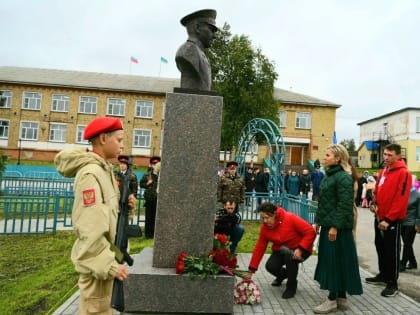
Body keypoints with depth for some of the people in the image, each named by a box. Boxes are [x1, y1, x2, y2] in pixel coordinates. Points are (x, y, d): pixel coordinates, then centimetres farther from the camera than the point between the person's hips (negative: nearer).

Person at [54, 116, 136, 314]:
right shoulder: (90, 173, -21)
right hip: (97, 262, -10)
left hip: (104, 258, 10)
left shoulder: (104, 170, 9)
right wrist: (109, 265, -24)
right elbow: (90, 229, -26)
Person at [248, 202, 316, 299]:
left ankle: (292, 285, -12)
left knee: (289, 253, -36)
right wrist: (251, 269, -9)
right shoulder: (265, 227, -11)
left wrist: (300, 249, -33)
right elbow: (259, 248, -8)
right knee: (270, 266, -22)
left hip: (300, 250, -4)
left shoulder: (290, 218, -25)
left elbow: (310, 232, -25)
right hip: (281, 250, 4)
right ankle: (283, 274, 18)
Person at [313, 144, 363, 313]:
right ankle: (341, 298, 25)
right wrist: (318, 221, 16)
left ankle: (333, 300, 11)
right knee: (329, 260, 13)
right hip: (327, 225, 9)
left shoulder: (343, 177, -14)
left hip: (338, 227, -9)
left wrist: (335, 226, -21)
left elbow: (344, 204, -19)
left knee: (336, 261, 0)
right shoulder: (329, 175, 14)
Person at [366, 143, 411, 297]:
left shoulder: (403, 173, -15)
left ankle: (393, 283, 14)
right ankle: (383, 275, 33)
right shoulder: (383, 171, 9)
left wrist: (388, 219, -19)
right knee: (380, 247, 17)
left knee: (392, 251, 2)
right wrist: (374, 203, 0)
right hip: (379, 217, 8)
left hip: (392, 220, -8)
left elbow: (401, 199, -20)